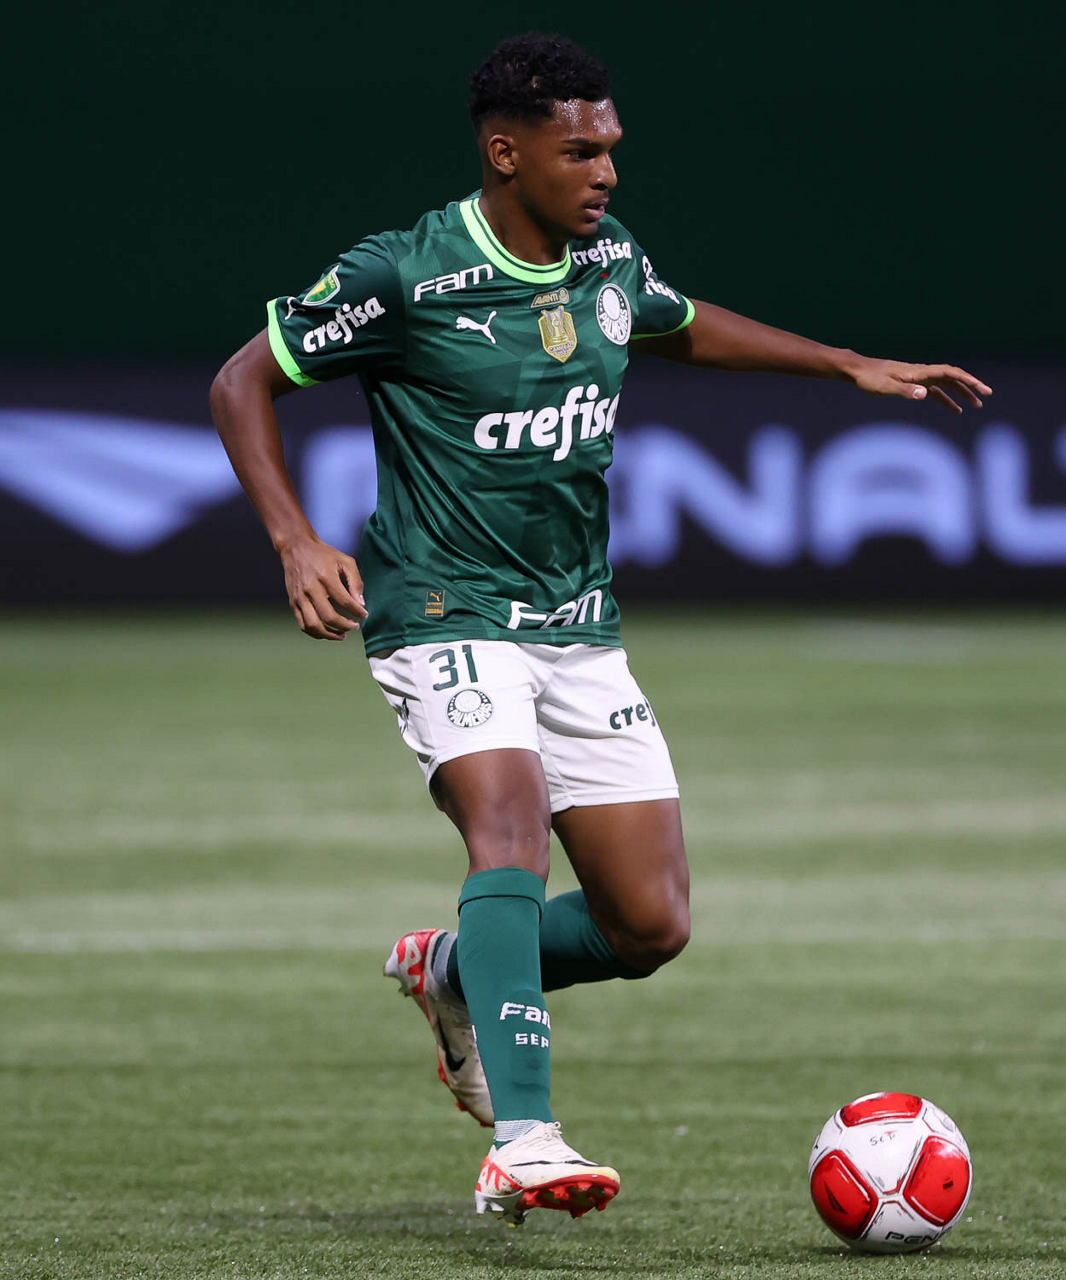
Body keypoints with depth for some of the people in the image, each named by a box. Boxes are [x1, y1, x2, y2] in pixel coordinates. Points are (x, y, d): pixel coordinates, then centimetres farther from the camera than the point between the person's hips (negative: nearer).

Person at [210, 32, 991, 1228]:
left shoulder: (609, 259, 4)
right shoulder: (402, 276, -14)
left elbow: (683, 326, 28)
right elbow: (242, 383, -5)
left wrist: (850, 364, 23)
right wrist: (296, 542, -17)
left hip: (580, 632, 6)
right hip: (447, 621, -6)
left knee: (650, 925, 1)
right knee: (511, 817, -33)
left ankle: (453, 973, 31)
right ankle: (522, 1146, -40)